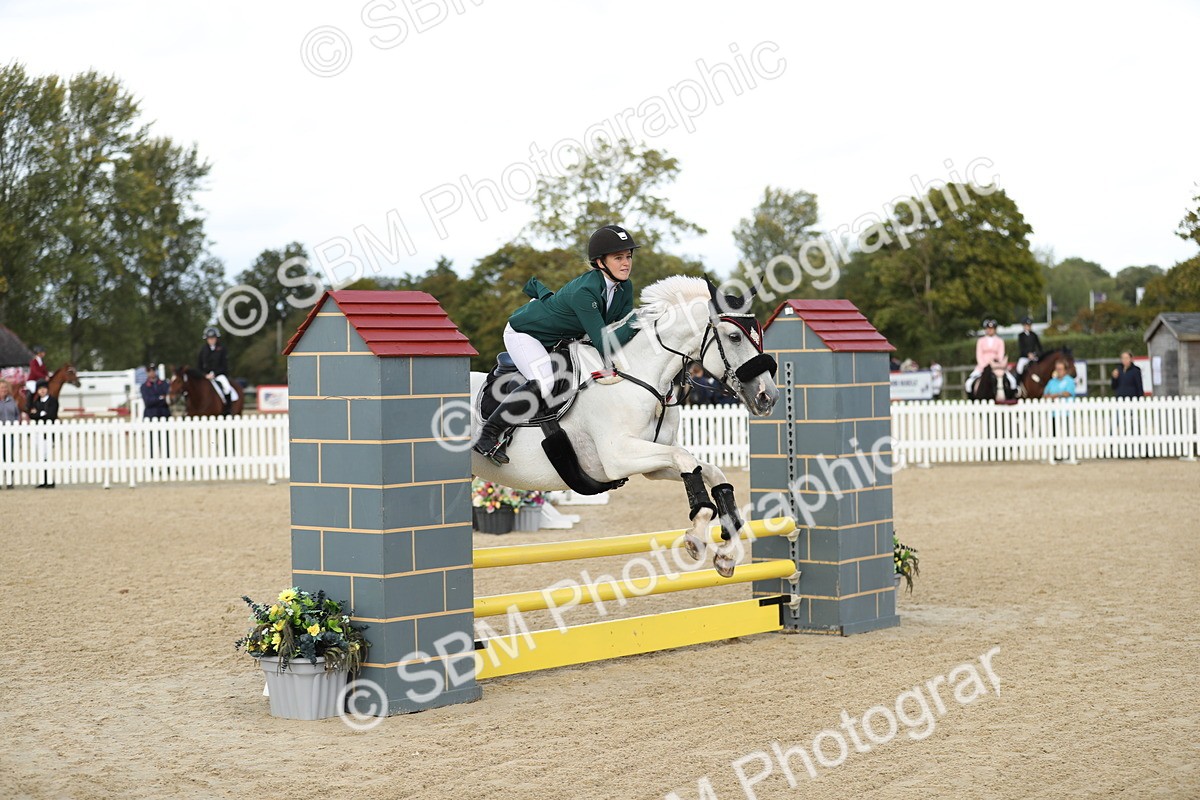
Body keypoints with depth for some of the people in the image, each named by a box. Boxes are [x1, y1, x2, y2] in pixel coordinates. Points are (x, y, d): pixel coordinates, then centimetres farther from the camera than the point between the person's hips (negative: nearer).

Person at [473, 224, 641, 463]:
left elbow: (623, 329, -4)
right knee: (543, 384, -29)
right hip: (524, 332, -9)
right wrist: (636, 323, -42)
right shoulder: (584, 291, -36)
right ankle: (487, 435, -22)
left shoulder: (625, 287, -11)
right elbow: (604, 343, -39)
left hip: (560, 340, 9)